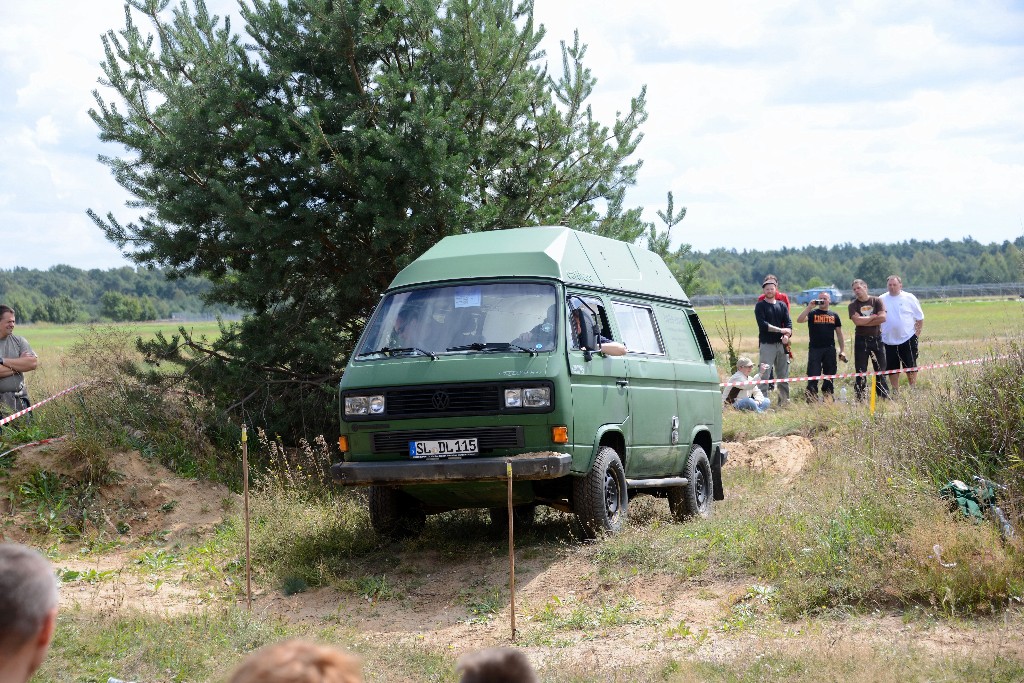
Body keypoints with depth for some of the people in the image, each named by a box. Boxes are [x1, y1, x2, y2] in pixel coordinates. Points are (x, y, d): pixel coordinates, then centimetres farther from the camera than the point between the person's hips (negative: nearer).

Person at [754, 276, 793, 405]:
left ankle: (784, 401, 13)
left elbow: (788, 323, 6)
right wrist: (780, 330, -16)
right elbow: (762, 324, -12)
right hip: (766, 344, -5)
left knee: (783, 375, 7)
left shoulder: (782, 305, 15)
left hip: (781, 344, 5)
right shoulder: (760, 306, 1)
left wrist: (787, 335, -14)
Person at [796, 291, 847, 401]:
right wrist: (809, 307, -18)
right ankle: (811, 399, -4)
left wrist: (842, 350, 9)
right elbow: (799, 320, -15)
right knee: (813, 376, -7)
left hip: (830, 350, 3)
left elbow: (839, 333, 15)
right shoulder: (812, 313, 3)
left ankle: (828, 399, 15)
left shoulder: (834, 315, 12)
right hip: (815, 349, -3)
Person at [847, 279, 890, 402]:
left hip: (877, 339, 1)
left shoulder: (877, 301, 3)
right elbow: (857, 321, -15)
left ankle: (884, 398, 8)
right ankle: (860, 399, 3)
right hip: (861, 340, -1)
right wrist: (874, 317, -8)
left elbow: (883, 318, -11)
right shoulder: (853, 305, 2)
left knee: (881, 371, 4)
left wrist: (864, 321, -11)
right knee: (860, 372, 0)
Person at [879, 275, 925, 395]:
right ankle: (895, 392, 16)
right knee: (892, 368, 7)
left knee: (911, 367, 1)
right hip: (889, 340, 2)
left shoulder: (909, 298, -1)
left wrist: (917, 333, -1)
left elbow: (920, 317, 4)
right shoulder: (881, 300, 4)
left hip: (908, 339, -2)